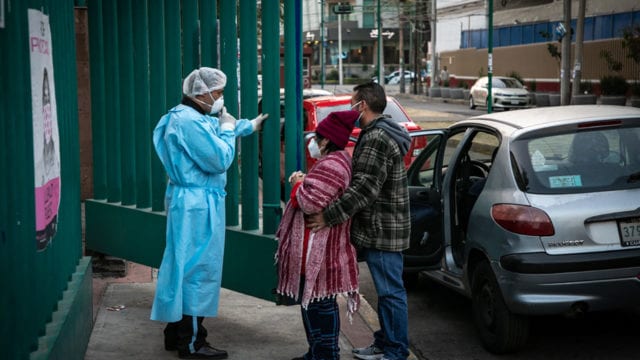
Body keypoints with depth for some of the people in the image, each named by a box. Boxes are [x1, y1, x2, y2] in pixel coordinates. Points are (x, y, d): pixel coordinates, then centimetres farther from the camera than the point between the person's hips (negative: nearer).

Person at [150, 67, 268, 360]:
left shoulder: (184, 117, 13)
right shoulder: (190, 121, -21)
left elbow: (215, 129, 33)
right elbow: (220, 160, -22)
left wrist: (249, 126, 38)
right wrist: (228, 129, -8)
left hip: (189, 201, 11)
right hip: (197, 204, -11)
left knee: (185, 266, 16)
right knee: (198, 269, -5)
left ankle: (177, 333, 25)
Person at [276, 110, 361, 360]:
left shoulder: (331, 166, -20)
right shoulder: (337, 161, 16)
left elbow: (310, 202, -26)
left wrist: (297, 185, -8)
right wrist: (304, 181, 7)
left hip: (318, 252, -11)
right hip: (318, 248, 11)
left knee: (318, 303, -5)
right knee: (320, 302, 18)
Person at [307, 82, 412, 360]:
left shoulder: (377, 138, -18)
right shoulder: (377, 134, 16)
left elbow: (364, 189, -25)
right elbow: (363, 182, 21)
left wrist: (329, 216, -23)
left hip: (382, 232, -11)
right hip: (379, 229, 11)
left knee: (390, 292, -4)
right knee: (386, 290, 17)